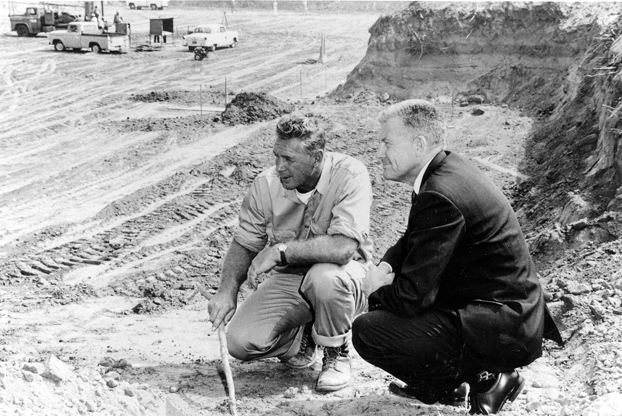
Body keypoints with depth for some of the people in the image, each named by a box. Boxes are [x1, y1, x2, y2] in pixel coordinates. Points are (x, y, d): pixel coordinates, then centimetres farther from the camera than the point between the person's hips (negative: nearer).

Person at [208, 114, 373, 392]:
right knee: (240, 343, -17)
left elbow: (344, 247, -35)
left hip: (343, 275, -4)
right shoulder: (266, 184, -10)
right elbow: (244, 244, 3)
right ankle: (302, 338, 17)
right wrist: (227, 290, -13)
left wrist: (281, 250, -31)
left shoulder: (350, 175, -23)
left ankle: (337, 353, -8)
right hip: (288, 279, 4)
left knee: (324, 277, -40)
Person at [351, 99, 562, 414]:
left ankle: (483, 378, -2)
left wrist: (377, 291, -3)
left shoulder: (441, 197, -27)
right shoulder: (447, 167, 4)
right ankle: (438, 382, 21)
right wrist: (385, 265, -2)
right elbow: (411, 240, 19)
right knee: (384, 297, 16)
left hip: (505, 330, -10)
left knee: (366, 332, -15)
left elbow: (411, 298, -25)